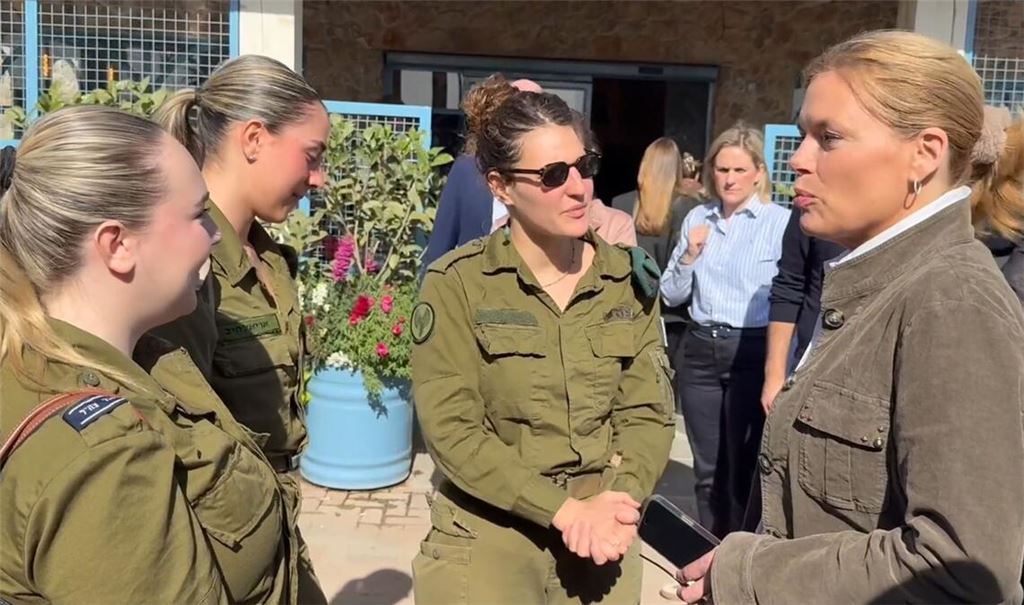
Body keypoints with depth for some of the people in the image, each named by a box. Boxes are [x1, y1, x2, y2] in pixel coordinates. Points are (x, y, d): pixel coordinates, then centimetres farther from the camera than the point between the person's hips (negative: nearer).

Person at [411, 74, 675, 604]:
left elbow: (648, 411, -1)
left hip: (602, 543, 3)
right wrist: (565, 511, -19)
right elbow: (450, 430, -15)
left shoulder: (630, 280, 0)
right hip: (486, 544, -3)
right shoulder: (456, 284, -11)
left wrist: (619, 502, -18)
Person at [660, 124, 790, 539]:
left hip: (753, 353, -4)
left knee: (743, 468, 5)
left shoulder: (781, 222, -8)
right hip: (701, 351, 5)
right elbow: (671, 296, 10)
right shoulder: (697, 219, 7)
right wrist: (689, 256, -7)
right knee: (707, 469, 15)